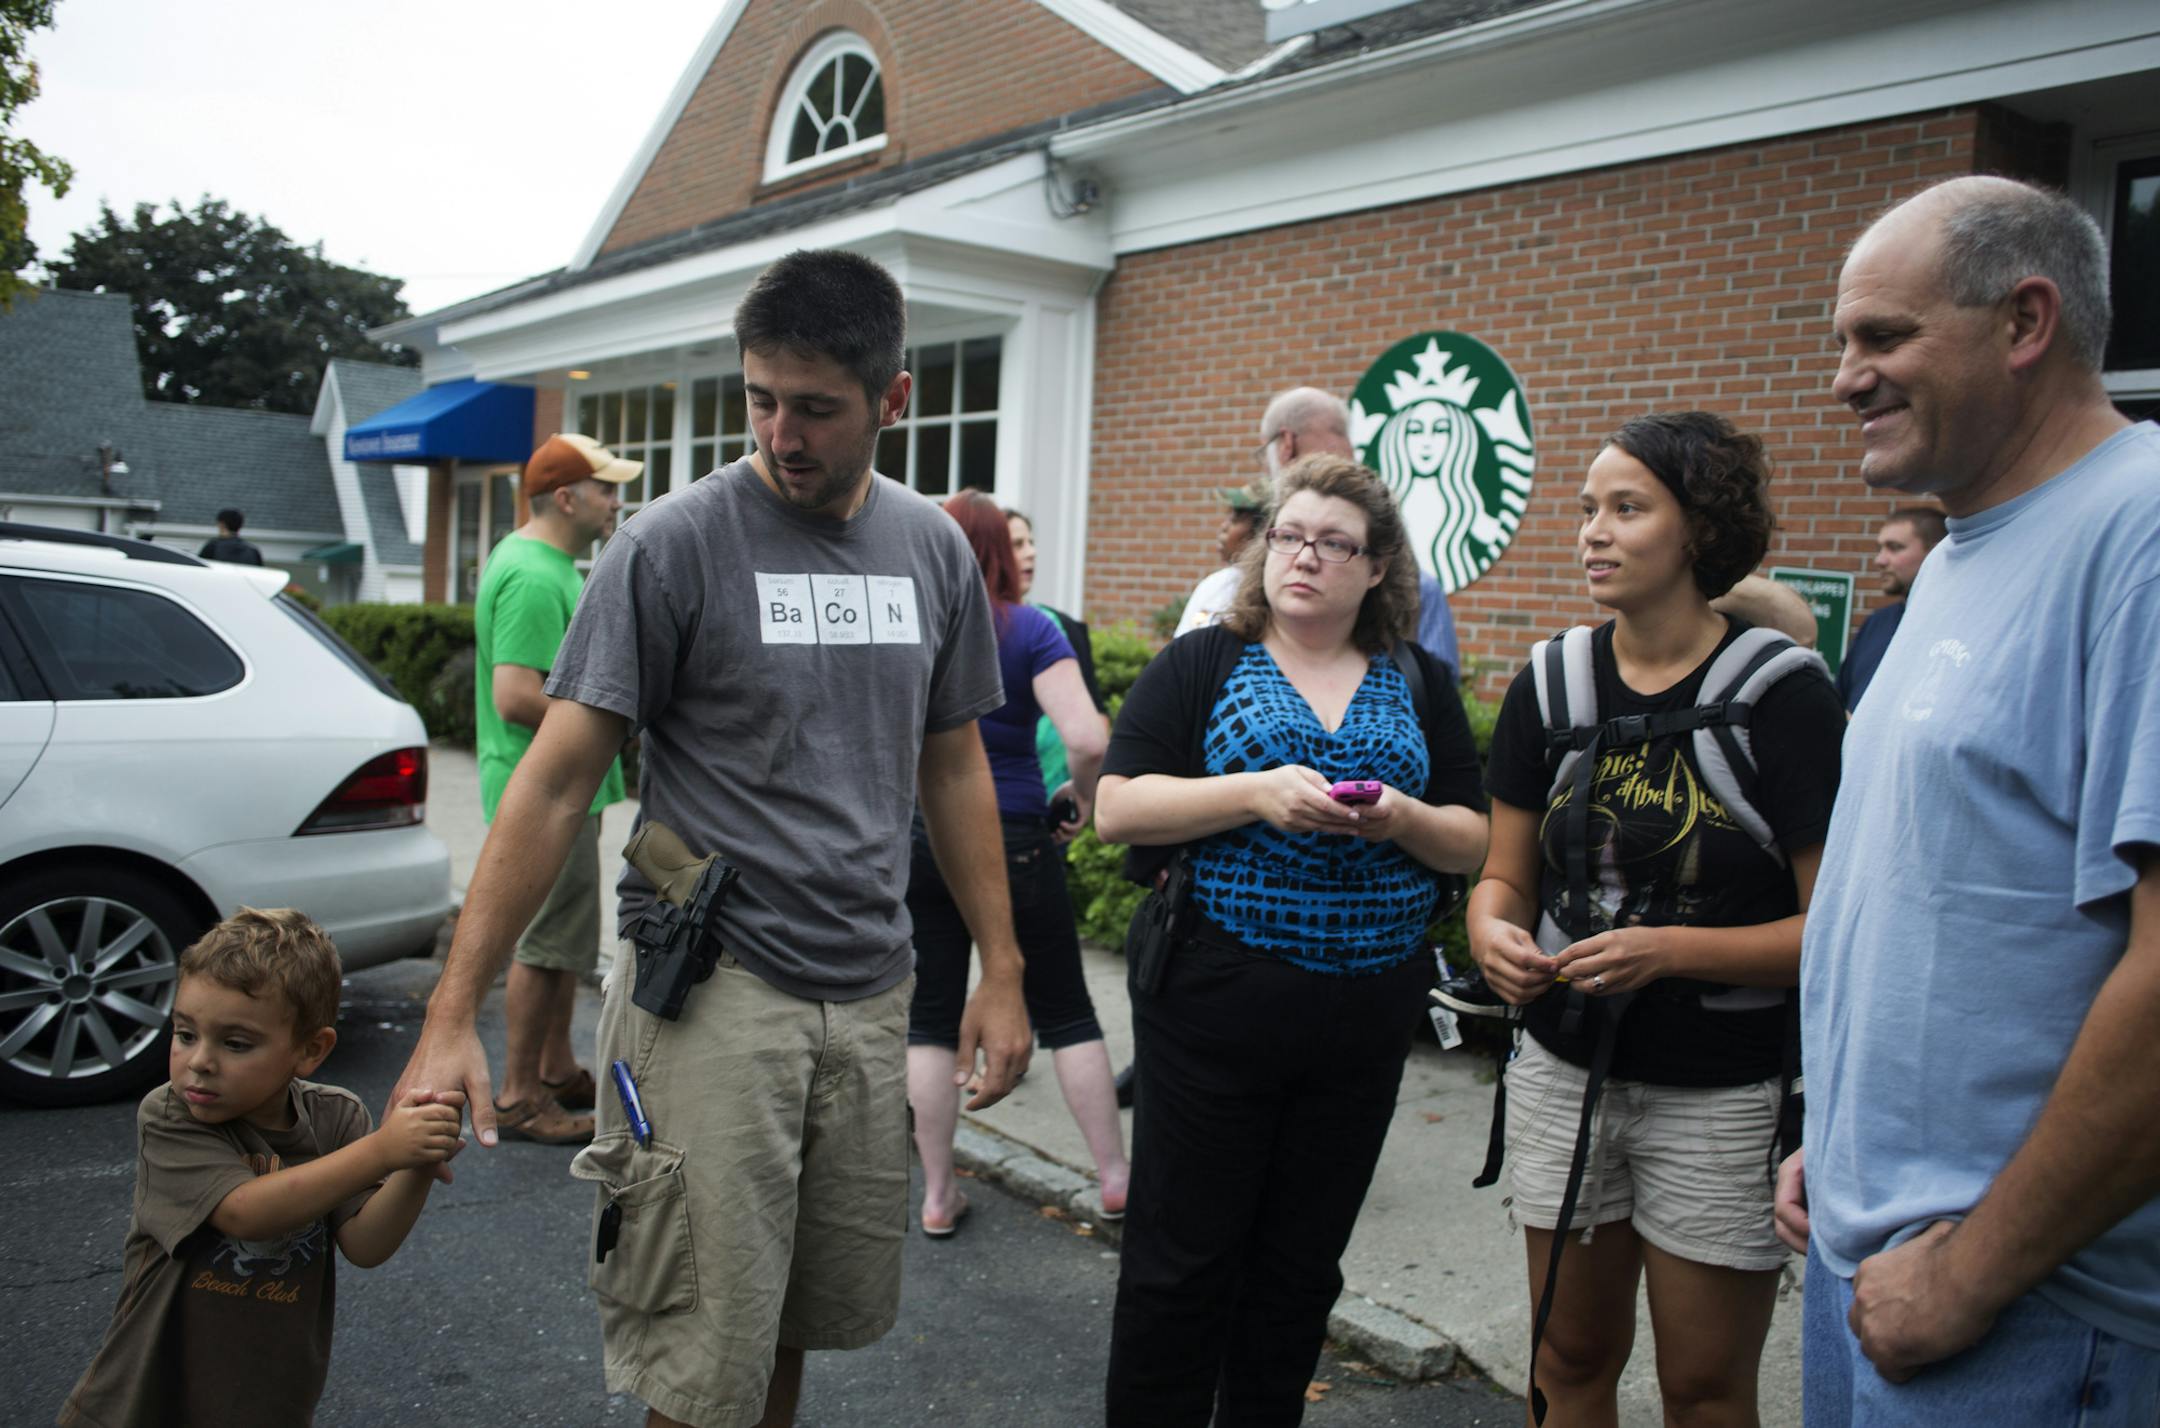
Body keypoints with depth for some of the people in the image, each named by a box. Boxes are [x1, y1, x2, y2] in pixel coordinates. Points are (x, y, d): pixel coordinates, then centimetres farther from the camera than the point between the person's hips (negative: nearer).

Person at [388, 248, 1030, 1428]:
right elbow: (554, 782, -9)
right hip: (709, 990, -4)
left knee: (811, 1319, 16)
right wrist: (451, 1015, -14)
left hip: (869, 995, 5)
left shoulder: (934, 551, 7)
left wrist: (1001, 971, 10)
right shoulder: (672, 545, -8)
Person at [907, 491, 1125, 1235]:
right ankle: (1115, 1176, 18)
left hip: (915, 842, 2)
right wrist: (1084, 796, -1)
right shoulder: (1029, 629, -8)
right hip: (1012, 843, -2)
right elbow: (1087, 738, -20)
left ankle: (937, 1194, 17)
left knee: (930, 1017, 11)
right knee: (1065, 1012, 11)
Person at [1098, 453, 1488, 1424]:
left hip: (1365, 1016, 3)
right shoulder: (1202, 663, 1)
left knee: (1302, 1265, 15)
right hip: (1214, 1003, -3)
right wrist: (1257, 795, -20)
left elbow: (1473, 840, 9)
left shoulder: (1418, 684, 10)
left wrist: (1403, 818, -13)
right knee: (1181, 1257, 6)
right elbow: (1117, 808, -7)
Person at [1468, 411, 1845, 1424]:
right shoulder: (1549, 685, 2)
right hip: (1563, 1067, 4)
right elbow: (1506, 875, 7)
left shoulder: (1783, 697, -12)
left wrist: (1669, 948, -23)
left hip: (1721, 1097, -3)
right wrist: (1494, 932, -14)